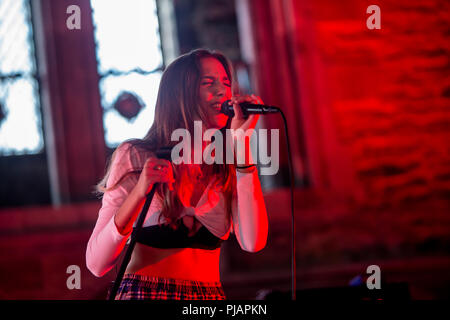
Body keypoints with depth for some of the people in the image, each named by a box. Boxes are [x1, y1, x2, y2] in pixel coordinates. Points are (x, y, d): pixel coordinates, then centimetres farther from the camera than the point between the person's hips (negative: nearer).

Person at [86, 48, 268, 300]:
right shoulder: (134, 156, -3)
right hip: (142, 291, -3)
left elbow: (253, 242, -13)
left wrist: (241, 141, -11)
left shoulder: (229, 167, 5)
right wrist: (139, 193, -23)